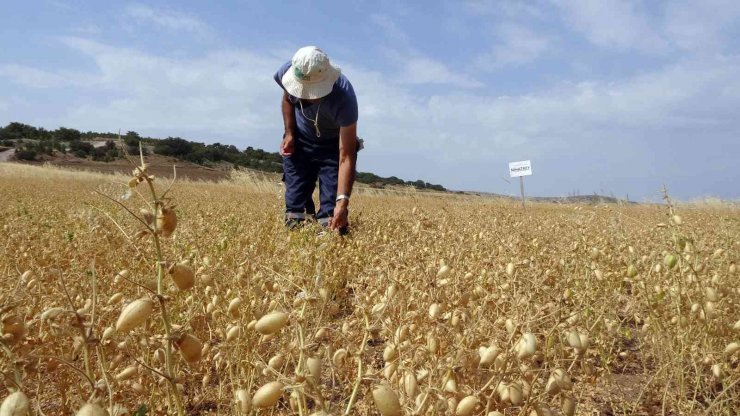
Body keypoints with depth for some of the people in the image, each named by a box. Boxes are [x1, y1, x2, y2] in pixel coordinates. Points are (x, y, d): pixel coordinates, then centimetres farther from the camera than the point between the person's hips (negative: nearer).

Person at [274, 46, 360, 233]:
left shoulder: (344, 98, -41)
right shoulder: (286, 73, -27)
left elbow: (346, 156, -41)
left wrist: (343, 201, -49)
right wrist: (289, 134, -8)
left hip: (334, 143, -3)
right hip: (300, 141, 4)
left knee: (332, 199, -16)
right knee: (295, 195, 2)